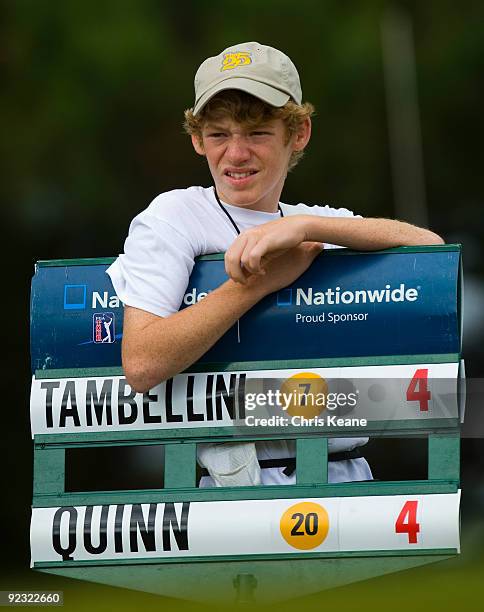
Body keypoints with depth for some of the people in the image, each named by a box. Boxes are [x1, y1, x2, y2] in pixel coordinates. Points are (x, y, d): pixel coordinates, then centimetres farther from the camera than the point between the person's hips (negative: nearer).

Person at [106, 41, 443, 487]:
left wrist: (306, 227, -15)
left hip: (351, 477, 5)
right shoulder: (173, 216, 2)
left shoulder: (325, 224, 17)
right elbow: (142, 365, -12)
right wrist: (261, 283, -12)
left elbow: (431, 246, -4)